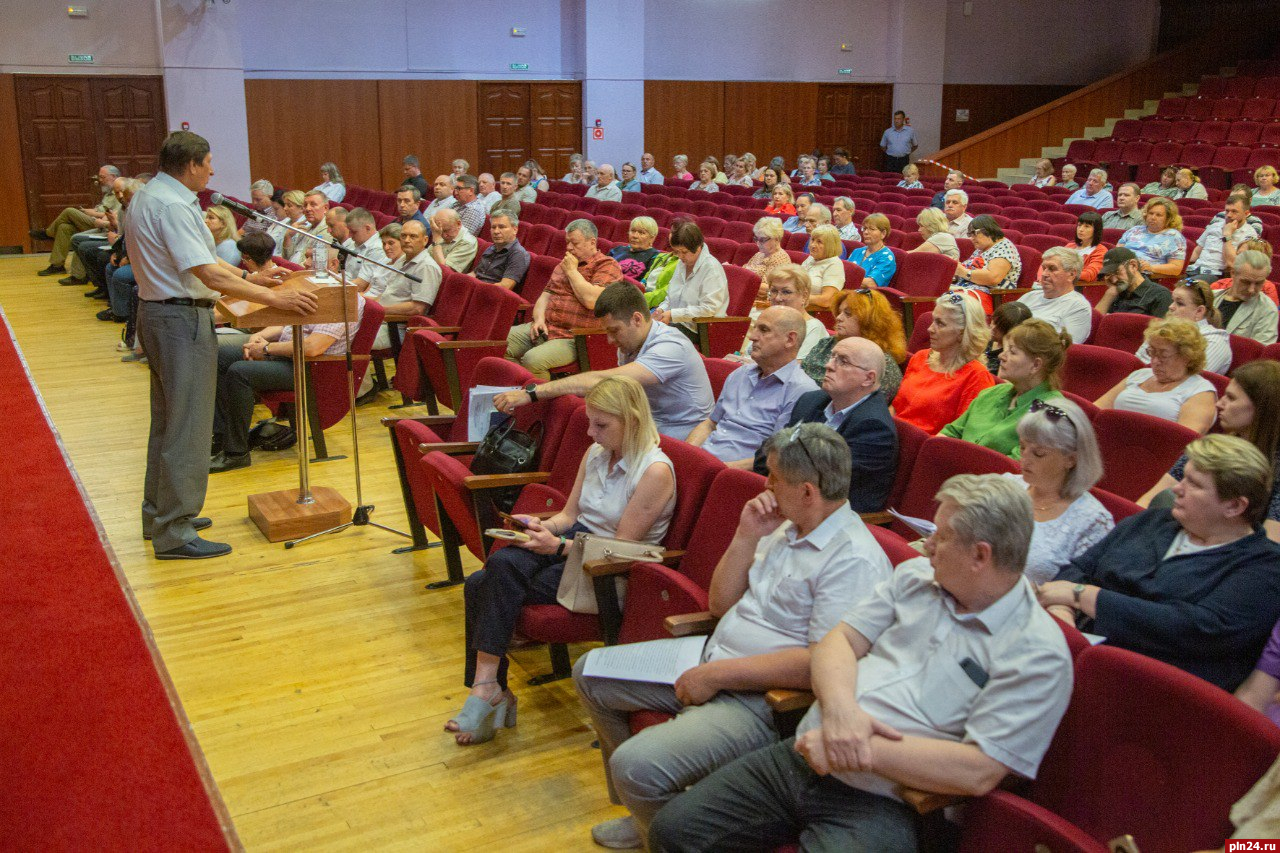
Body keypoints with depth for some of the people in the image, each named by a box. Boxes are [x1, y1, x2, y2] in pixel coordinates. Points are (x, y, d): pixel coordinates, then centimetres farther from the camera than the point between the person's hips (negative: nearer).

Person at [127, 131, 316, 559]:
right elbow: (209, 275, -27)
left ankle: (160, 515, 31)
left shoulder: (148, 197, 13)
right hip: (182, 319, -11)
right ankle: (174, 534, 0)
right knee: (187, 427, -5)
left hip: (157, 312, 11)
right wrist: (275, 298, -24)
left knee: (167, 421, 19)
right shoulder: (172, 206, -20)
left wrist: (246, 277, 17)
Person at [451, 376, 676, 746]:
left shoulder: (655, 471, -16)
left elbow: (621, 547, -17)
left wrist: (558, 546, -24)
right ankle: (488, 690, -9)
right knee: (478, 583, -16)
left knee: (502, 573, -25)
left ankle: (488, 687, -15)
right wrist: (542, 526, -6)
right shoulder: (595, 454, 9)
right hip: (575, 543, 8)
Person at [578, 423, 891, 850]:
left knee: (635, 766, -28)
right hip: (713, 659, 10)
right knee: (590, 675, 16)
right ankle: (643, 810, 27)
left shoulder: (855, 560, -20)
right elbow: (721, 603, 14)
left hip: (761, 700, -10)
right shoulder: (786, 528, 9)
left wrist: (717, 674, -21)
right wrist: (746, 537, -2)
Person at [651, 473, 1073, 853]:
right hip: (800, 758, 7)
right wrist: (839, 706, -16)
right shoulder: (915, 576, 11)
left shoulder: (1038, 653, -11)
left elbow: (978, 772, -18)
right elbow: (838, 641, 7)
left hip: (880, 806, -6)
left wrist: (862, 753, -19)